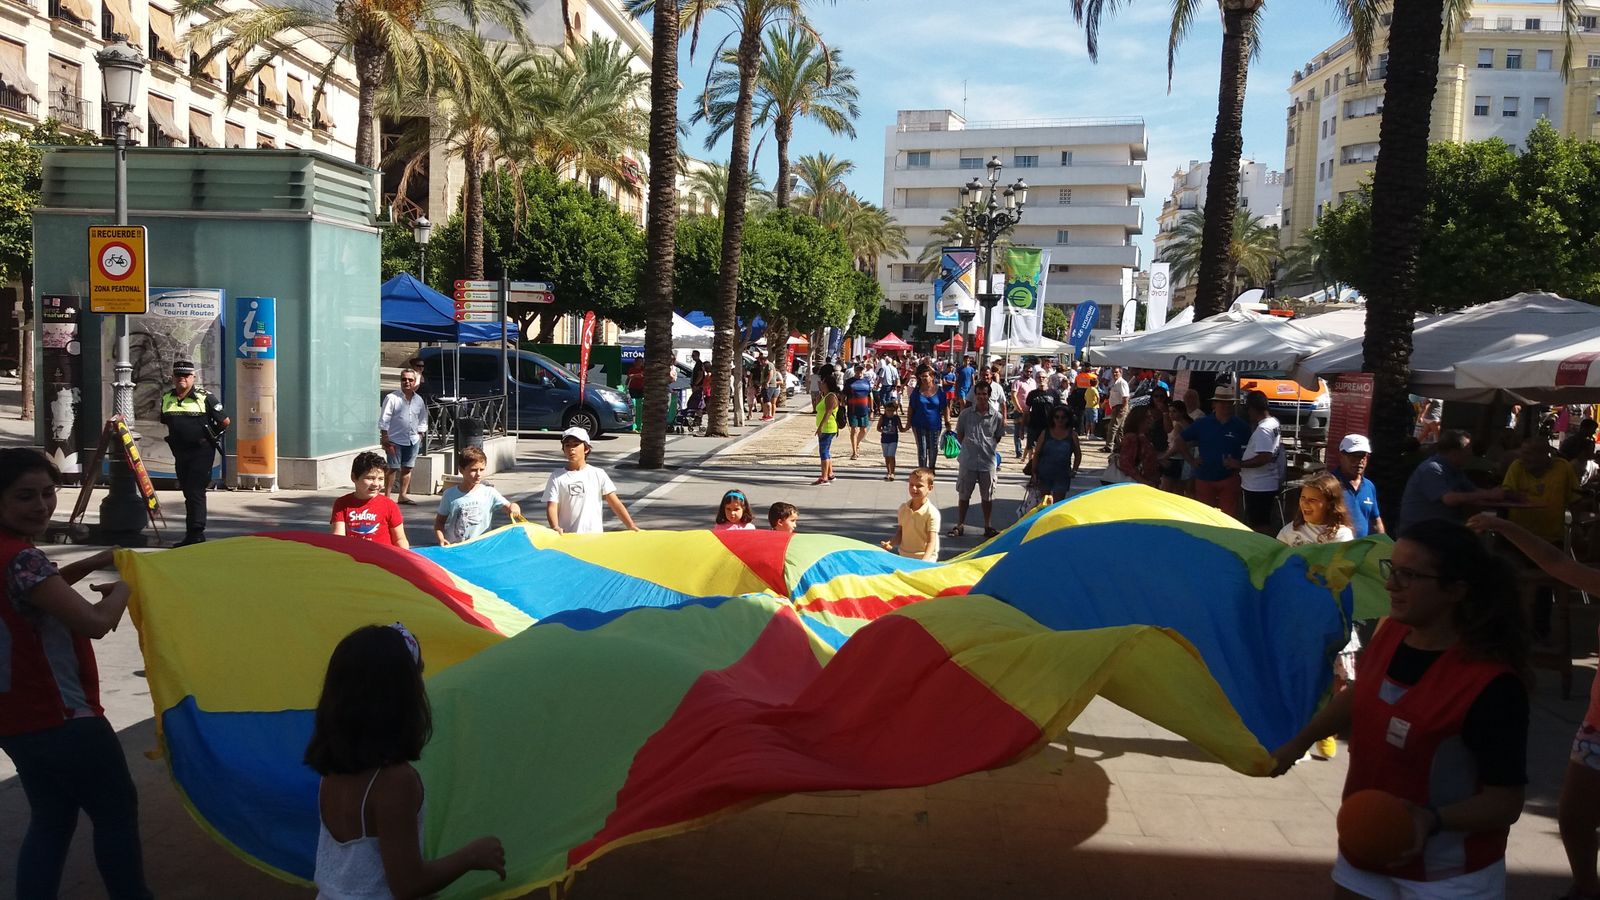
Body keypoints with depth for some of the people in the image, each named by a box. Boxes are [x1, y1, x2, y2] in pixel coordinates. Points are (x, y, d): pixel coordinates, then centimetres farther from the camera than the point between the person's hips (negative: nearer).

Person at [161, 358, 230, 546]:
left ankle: (196, 532, -11)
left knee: (195, 491, -11)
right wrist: (176, 439, 19)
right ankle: (193, 533, 20)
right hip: (180, 452, 6)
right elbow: (165, 422, 25)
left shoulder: (205, 397, -8)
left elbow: (226, 421, -4)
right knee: (188, 492, 12)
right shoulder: (166, 398, 9)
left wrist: (211, 435, 5)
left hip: (201, 451, -6)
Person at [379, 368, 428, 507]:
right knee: (393, 469, -4)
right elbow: (384, 420, -8)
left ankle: (403, 495, 20)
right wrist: (385, 440, -12)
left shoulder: (419, 400, 9)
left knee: (407, 468, 10)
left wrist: (420, 435, 11)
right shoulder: (392, 398, -7)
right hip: (395, 440, -5)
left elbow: (422, 421, 19)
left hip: (413, 441, 5)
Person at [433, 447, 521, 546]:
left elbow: (508, 506, -6)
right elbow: (440, 521, 11)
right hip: (452, 548, -2)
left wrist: (514, 507, -30)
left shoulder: (489, 493, 0)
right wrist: (441, 539, -6)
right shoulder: (450, 494, 3)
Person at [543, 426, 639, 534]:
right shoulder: (557, 478, 5)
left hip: (595, 535, 0)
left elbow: (615, 503, 4)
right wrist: (555, 527, -23)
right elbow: (552, 506, -3)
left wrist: (631, 526, -5)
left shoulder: (598, 474, 6)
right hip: (566, 536, 0)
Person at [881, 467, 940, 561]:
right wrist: (890, 543, -5)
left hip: (925, 558, -5)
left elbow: (931, 542, -14)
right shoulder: (903, 508, 7)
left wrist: (924, 561, -27)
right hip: (904, 557, 5)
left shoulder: (932, 513, -12)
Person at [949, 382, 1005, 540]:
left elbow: (998, 437, 10)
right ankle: (960, 525, 20)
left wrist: (988, 448, 3)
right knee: (963, 495, 9)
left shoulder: (996, 417, -3)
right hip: (967, 461, 0)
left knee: (987, 497, 10)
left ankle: (988, 526, 22)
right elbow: (959, 435, 8)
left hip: (987, 462, 0)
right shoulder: (966, 414, -3)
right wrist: (968, 447, 2)